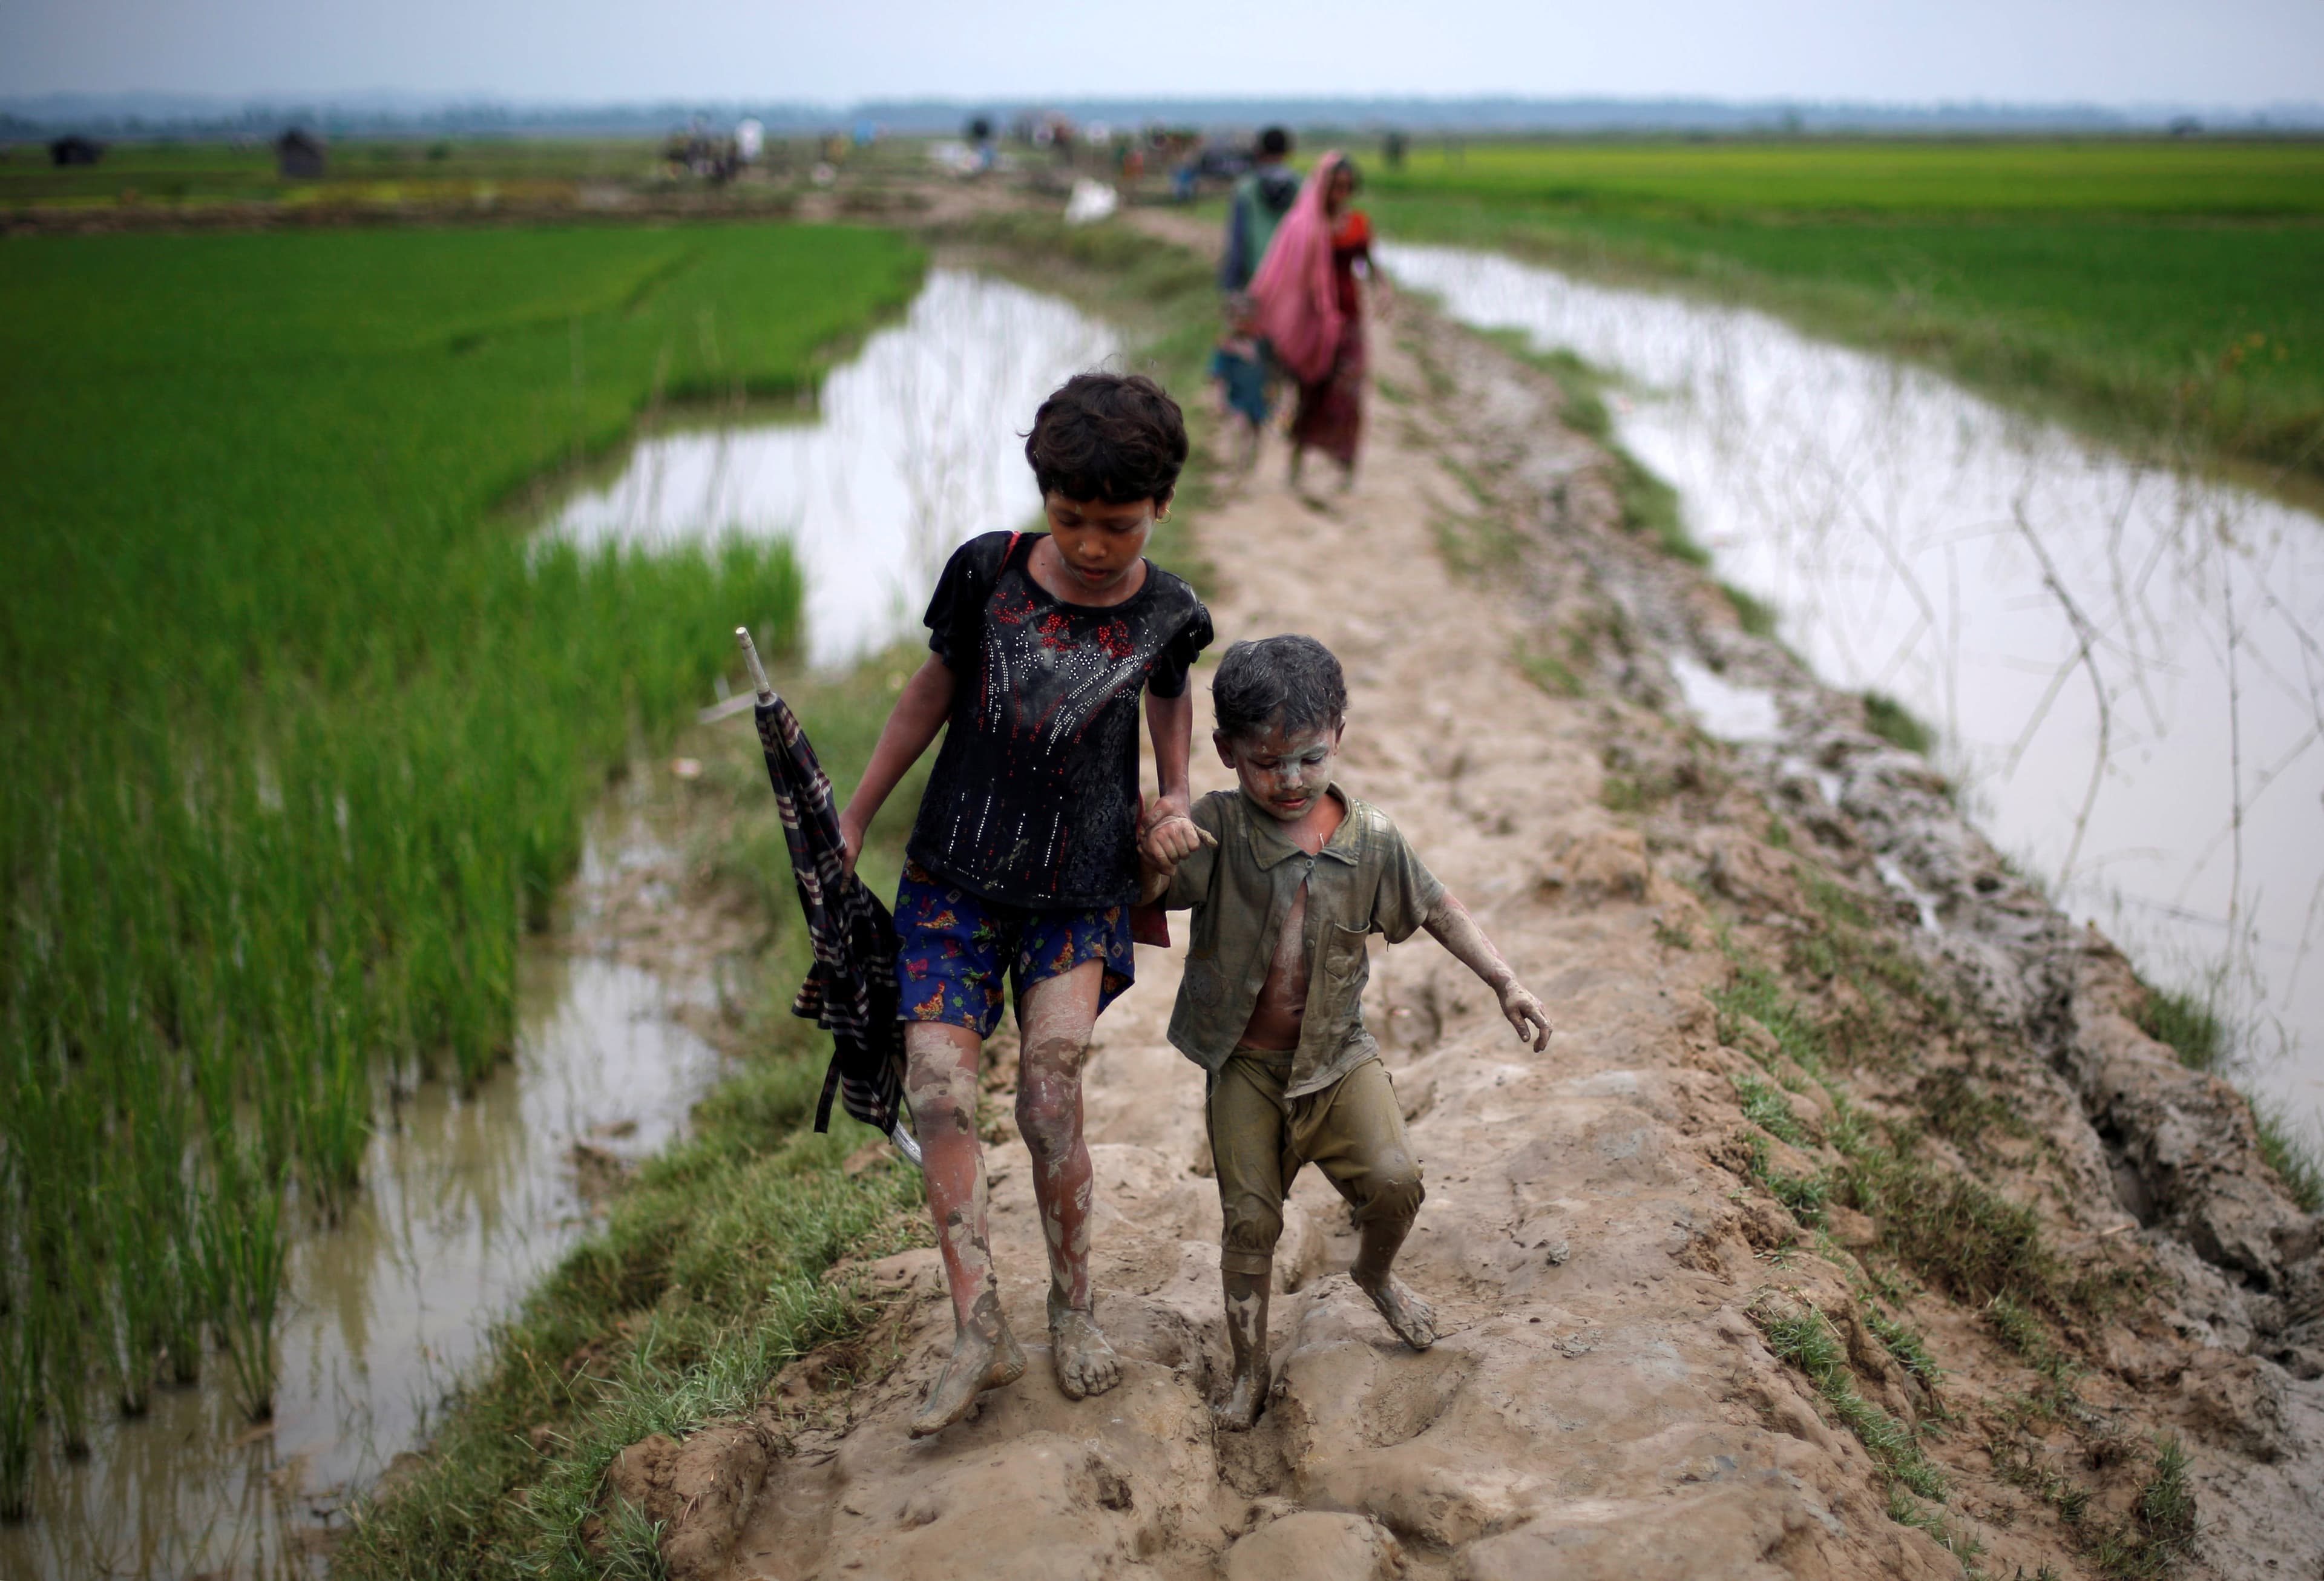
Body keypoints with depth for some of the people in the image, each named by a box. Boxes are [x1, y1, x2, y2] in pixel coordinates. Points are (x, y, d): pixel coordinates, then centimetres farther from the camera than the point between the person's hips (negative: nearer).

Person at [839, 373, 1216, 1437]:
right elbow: (933, 691, 5)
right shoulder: (986, 572, -9)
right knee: (939, 1091, -9)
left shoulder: (1168, 615, -8)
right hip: (954, 877, 1)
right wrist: (850, 822, 10)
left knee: (1051, 1098, -11)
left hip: (1080, 891, -1)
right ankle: (979, 1331, -3)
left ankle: (1073, 1309, 11)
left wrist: (1175, 800, 3)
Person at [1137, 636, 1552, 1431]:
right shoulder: (1216, 826, -15)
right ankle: (1250, 1371, 23)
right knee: (1250, 1218, 2)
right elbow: (1145, 896, -25)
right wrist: (1155, 854, -48)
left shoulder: (1371, 838, -8)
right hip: (1243, 1063, -1)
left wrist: (1506, 984, -2)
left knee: (1395, 1179, -13)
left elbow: (1436, 909, 5)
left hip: (1336, 1052, 1)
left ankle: (1376, 1273, 22)